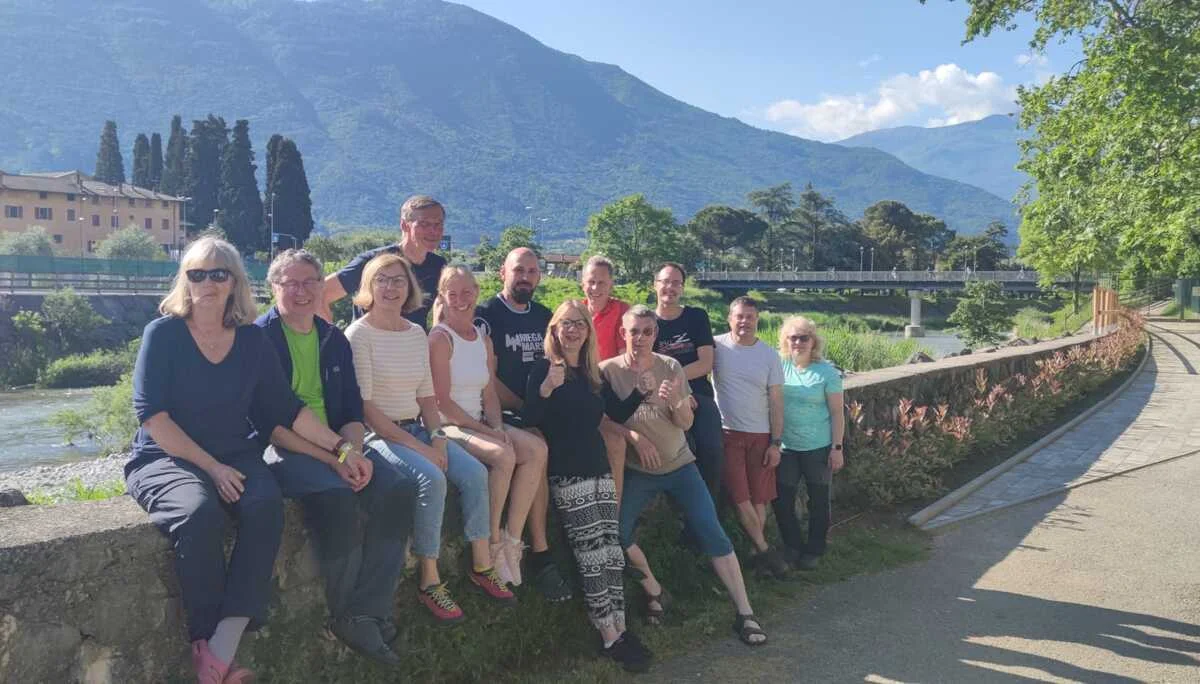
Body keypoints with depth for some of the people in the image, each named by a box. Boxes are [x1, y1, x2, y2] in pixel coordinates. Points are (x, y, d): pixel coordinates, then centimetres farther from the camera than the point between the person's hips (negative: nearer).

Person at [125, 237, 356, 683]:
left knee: (266, 504, -29)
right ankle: (205, 645, -19)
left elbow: (286, 409, 6)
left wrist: (340, 447, -3)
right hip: (166, 458, -3)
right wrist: (211, 467, -17)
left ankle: (223, 647, -30)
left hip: (235, 456, 3)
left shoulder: (251, 340, 7)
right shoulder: (163, 333, -3)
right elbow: (152, 415, -10)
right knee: (200, 513, -35)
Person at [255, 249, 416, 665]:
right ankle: (345, 613, -14)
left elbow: (352, 410, 12)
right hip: (281, 448, -5)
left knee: (398, 490, -21)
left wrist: (354, 452, -10)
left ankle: (365, 614, -16)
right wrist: (332, 459, -20)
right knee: (336, 496, -34)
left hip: (337, 447, 6)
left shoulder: (334, 340, 14)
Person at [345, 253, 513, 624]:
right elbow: (364, 406, -14)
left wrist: (437, 436, -4)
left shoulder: (417, 333, 11)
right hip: (378, 433, -6)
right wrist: (414, 445, -18)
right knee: (431, 478, -29)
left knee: (475, 472, -13)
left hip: (417, 429, 6)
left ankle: (482, 566, 0)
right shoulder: (359, 334, -8)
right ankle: (429, 580, -17)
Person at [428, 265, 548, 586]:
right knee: (504, 455, -31)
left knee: (536, 449, -16)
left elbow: (490, 394, 11)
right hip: (447, 426, -7)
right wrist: (484, 430, -16)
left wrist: (497, 426, -8)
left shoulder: (484, 340, 14)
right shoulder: (440, 338, -9)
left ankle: (512, 539, -12)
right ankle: (492, 545, -13)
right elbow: (442, 400, -14)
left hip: (480, 423, 7)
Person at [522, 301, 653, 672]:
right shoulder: (543, 368, -4)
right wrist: (547, 387, -30)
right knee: (593, 557, -6)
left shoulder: (593, 374, 14)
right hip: (567, 474, -6)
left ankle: (620, 631, 11)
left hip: (599, 468, 7)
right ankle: (611, 638, 1)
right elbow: (530, 419, -16)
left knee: (612, 552, 5)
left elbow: (619, 413, 17)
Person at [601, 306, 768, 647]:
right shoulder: (608, 371, -7)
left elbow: (686, 423, -3)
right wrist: (634, 438, -20)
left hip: (679, 464, 1)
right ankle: (654, 591, 10)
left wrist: (676, 402, -24)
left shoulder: (670, 367, -2)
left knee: (714, 535, -6)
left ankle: (745, 614, 3)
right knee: (616, 532, -17)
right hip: (637, 470, -1)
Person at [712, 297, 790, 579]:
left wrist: (776, 443, -1)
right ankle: (765, 550, 10)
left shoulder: (769, 355, 1)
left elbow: (776, 401, 2)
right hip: (727, 433, -1)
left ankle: (759, 552, 18)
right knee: (740, 497, -3)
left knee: (759, 498, 6)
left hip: (760, 436, 2)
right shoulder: (716, 346, -3)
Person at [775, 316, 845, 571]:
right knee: (782, 500, 6)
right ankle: (793, 547, 25)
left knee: (819, 501, 10)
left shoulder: (826, 372, -7)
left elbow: (837, 413, -4)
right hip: (785, 447, 2)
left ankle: (814, 550, 27)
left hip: (818, 448, -2)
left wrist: (837, 448, -7)